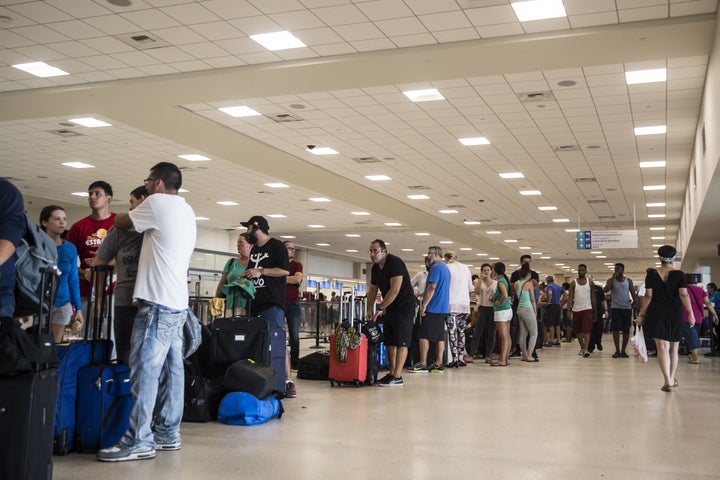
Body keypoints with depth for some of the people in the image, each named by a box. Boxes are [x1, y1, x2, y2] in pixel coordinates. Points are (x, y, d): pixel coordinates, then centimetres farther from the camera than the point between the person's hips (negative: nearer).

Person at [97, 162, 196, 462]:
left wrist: (117, 219, 29)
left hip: (157, 302, -9)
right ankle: (167, 432, 13)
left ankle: (139, 440, -7)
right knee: (171, 369, 9)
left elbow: (121, 222, 8)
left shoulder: (158, 203, -5)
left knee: (145, 369, -8)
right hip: (177, 302, 9)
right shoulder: (187, 212, 20)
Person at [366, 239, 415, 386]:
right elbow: (373, 290, 19)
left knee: (401, 342, -10)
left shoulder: (395, 263, -20)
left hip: (404, 306, -9)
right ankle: (392, 373, 15)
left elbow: (395, 290, -26)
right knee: (390, 341, 9)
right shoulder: (375, 268, 8)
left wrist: (380, 308, -22)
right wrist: (369, 309, 12)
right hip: (390, 307, 9)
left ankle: (397, 377, -12)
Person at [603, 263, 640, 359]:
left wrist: (636, 303, -12)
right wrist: (613, 278, -17)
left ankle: (623, 351, 10)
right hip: (616, 308, -2)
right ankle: (617, 351, -2)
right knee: (616, 329, -6)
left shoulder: (628, 281, 7)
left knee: (626, 330, 3)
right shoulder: (611, 280, 2)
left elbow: (633, 293, 4)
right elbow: (605, 290, -15)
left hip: (627, 308, 2)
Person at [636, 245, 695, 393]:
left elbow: (648, 296, -3)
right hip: (675, 314, 1)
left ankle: (668, 381, -18)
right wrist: (691, 313, -6)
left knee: (662, 347, -6)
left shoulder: (651, 274, -2)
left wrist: (641, 315, 1)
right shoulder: (679, 275, -2)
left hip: (657, 314, -1)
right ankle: (672, 378, 24)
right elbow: (683, 295, -10)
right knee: (673, 348, 16)